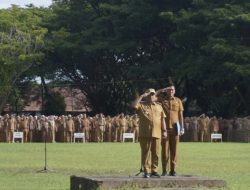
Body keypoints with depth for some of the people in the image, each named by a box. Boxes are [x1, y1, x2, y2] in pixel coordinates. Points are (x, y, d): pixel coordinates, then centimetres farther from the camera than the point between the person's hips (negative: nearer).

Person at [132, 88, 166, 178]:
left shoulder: (159, 106, 17)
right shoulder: (141, 105, 8)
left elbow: (162, 119, 14)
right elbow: (134, 105, -13)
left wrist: (164, 130, 6)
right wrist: (142, 96, -9)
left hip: (157, 133, 3)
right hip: (145, 134, -3)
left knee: (156, 153, 4)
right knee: (146, 153, -2)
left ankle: (154, 170, 12)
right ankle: (146, 171, 2)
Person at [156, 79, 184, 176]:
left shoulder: (178, 101, 9)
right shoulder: (162, 99, 7)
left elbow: (180, 115, 9)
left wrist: (182, 128, 3)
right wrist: (164, 89, -8)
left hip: (174, 129, 1)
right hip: (164, 128, -1)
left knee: (174, 150, 2)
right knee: (165, 150, -1)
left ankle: (173, 170, 6)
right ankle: (164, 170, 3)